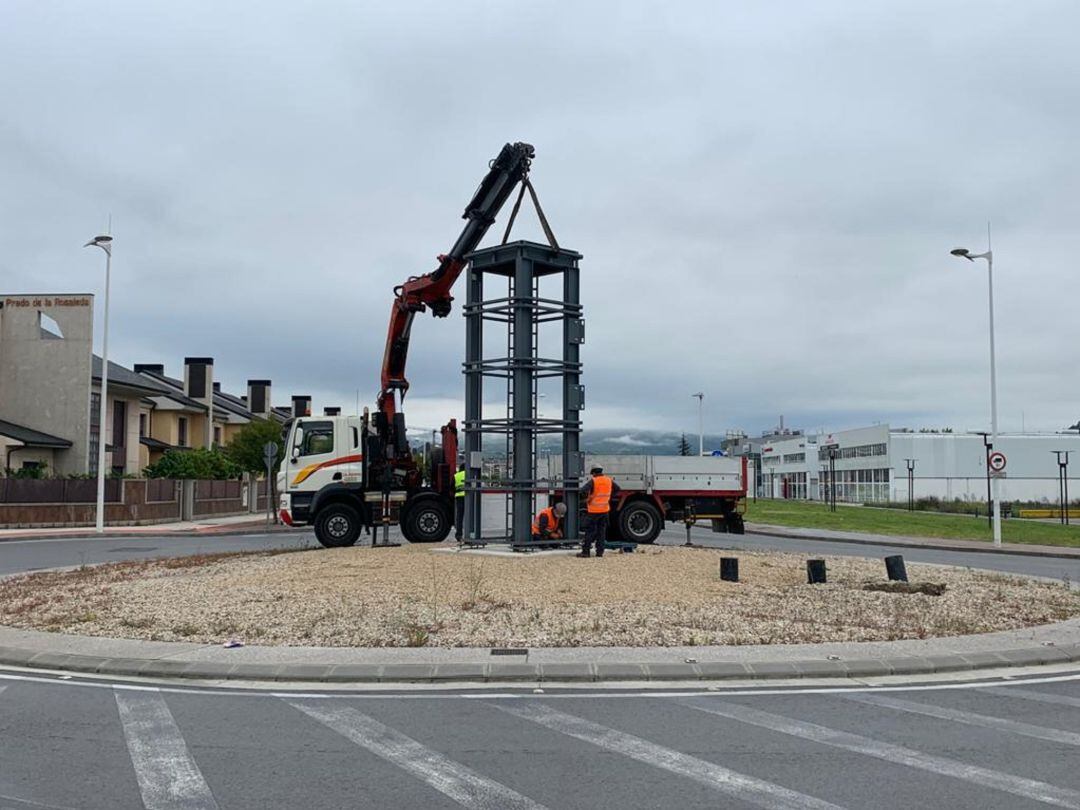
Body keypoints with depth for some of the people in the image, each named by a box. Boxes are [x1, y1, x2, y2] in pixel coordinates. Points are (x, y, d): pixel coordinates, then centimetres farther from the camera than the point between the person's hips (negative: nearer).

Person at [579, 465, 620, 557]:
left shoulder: (593, 481, -14)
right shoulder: (609, 480, 5)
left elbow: (583, 491, -26)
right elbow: (617, 489, 20)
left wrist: (587, 498, -8)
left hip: (593, 510, -5)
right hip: (605, 510, 5)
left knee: (589, 531, 0)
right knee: (602, 531, 11)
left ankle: (585, 552, 0)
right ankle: (600, 552, 10)